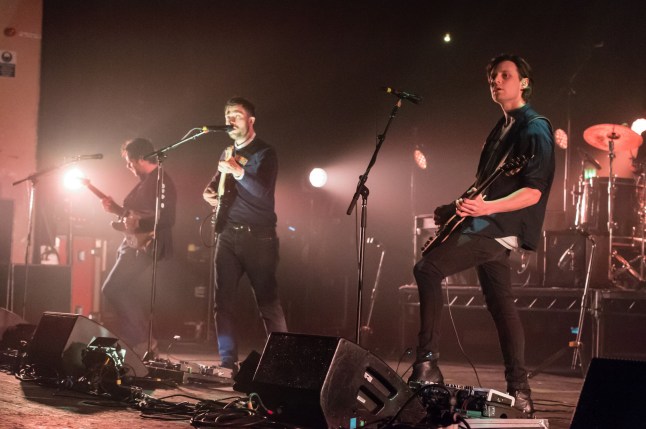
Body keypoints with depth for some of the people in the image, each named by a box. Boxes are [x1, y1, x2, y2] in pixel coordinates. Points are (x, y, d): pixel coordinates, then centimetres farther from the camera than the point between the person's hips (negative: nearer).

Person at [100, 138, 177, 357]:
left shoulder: (160, 181, -14)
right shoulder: (146, 181, 18)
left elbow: (166, 218, -25)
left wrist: (138, 223, -33)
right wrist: (117, 209, 16)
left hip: (142, 246, -11)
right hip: (133, 244, 11)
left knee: (112, 289, -14)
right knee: (130, 291, 12)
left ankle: (141, 340, -10)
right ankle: (139, 339, 18)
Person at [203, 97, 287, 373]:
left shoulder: (264, 153, -4)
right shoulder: (228, 153, 16)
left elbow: (263, 191, -18)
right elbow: (217, 179, 31)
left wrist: (238, 172, -33)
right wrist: (210, 191, 8)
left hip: (258, 237, -6)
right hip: (228, 235, 6)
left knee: (268, 303, -5)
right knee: (223, 301, 0)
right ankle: (228, 363, 5)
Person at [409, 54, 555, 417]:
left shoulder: (535, 129, -10)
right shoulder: (503, 127, 19)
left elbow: (533, 192, -19)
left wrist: (487, 207, -32)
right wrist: (459, 206, 13)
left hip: (501, 226, -10)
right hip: (488, 224, 10)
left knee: (428, 269, -19)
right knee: (502, 305, 10)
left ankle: (428, 363, -20)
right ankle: (520, 390, 14)